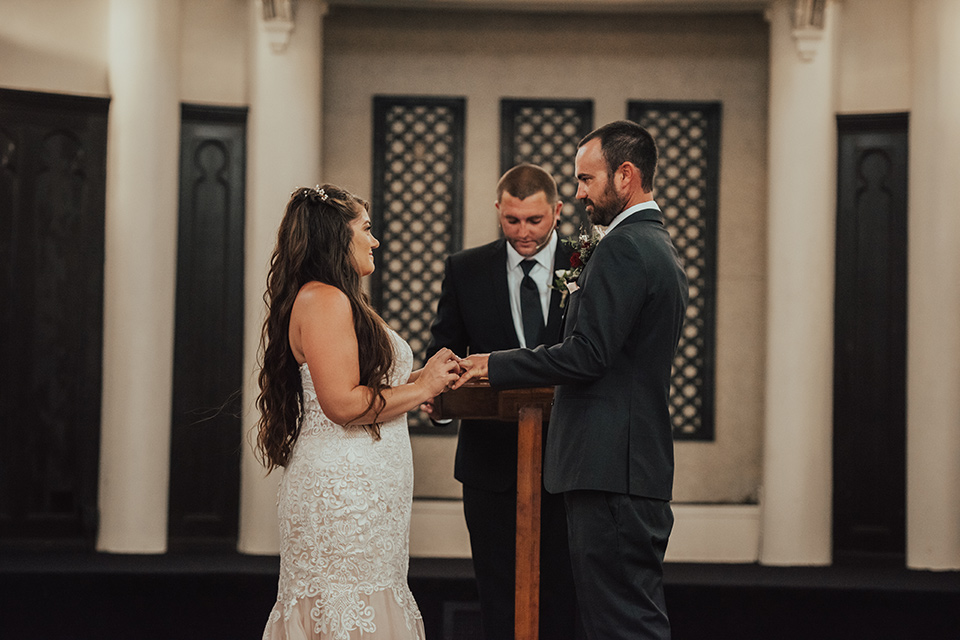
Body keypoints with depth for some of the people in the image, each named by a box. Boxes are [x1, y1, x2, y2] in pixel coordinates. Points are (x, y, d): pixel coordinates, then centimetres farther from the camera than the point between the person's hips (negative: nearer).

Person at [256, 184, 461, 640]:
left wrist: (423, 377, 16)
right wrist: (421, 388, -10)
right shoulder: (323, 300, -14)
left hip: (358, 486, 10)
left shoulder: (337, 301, 18)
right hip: (343, 487, -10)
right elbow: (343, 403, -20)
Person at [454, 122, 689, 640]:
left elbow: (586, 354, -20)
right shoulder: (661, 248, 20)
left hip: (612, 471, -11)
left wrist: (494, 365, -12)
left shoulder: (621, 250, -13)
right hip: (643, 465, 11)